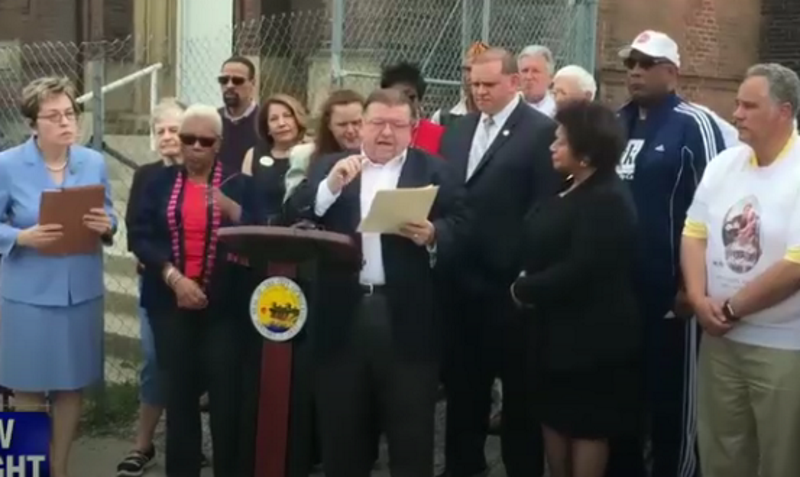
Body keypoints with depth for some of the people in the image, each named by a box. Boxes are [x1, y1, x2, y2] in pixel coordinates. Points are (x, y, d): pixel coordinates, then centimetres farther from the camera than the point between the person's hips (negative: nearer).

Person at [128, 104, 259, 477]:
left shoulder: (238, 184, 4)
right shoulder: (161, 182, 8)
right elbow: (140, 235, -1)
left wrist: (232, 209, -22)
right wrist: (174, 277, -12)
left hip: (223, 305, -1)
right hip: (171, 301, 2)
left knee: (226, 391, -5)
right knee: (179, 391, 7)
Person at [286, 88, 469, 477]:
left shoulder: (433, 171, 6)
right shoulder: (329, 167, 11)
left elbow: (459, 227, -3)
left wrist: (431, 235, -22)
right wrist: (331, 186, -13)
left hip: (407, 317, -2)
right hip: (343, 314, 2)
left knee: (411, 434, 7)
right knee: (342, 430, 13)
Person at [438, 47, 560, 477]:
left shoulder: (542, 131, -8)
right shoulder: (457, 131, 13)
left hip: (509, 280, -6)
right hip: (460, 277, 6)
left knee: (518, 385, 8)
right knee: (461, 378, 17)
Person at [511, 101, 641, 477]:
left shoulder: (608, 200, -20)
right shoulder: (568, 190, 10)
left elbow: (579, 271, -25)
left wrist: (523, 290, -13)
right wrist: (527, 285, -4)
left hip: (590, 333, -9)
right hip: (557, 327, 9)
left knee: (587, 426, 6)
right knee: (554, 417, 17)